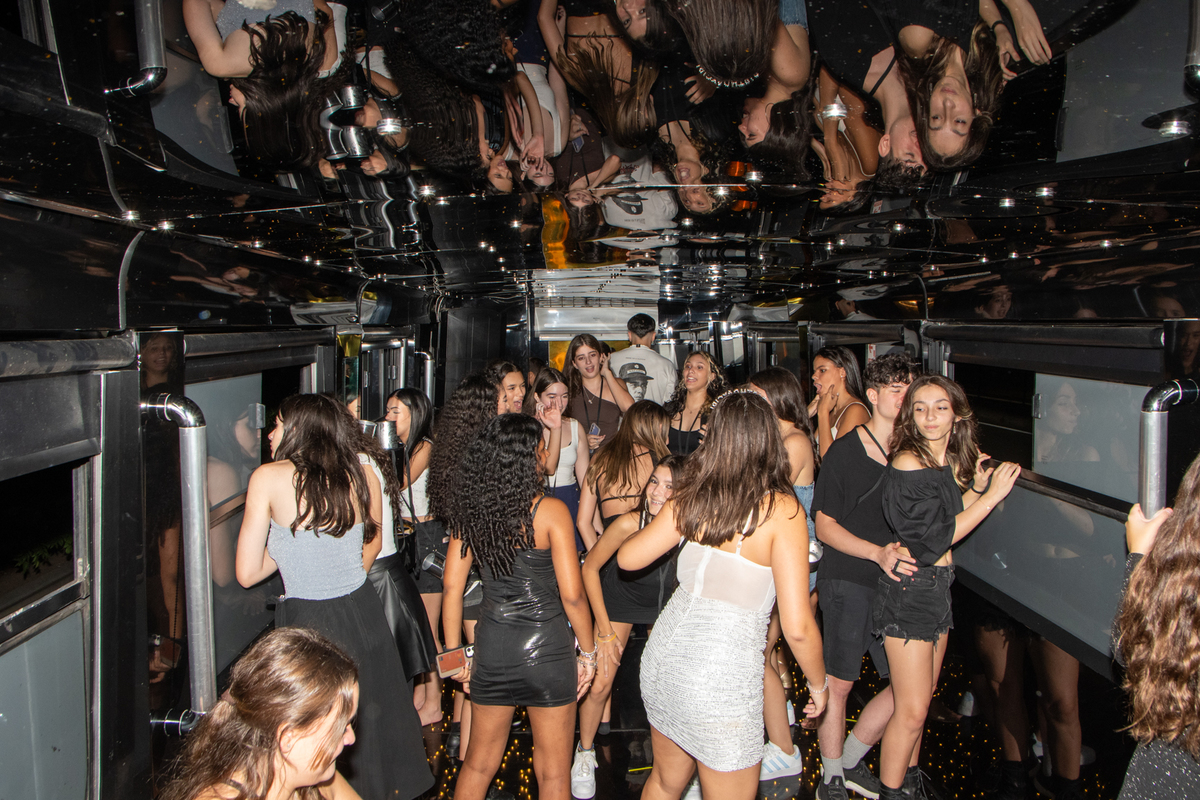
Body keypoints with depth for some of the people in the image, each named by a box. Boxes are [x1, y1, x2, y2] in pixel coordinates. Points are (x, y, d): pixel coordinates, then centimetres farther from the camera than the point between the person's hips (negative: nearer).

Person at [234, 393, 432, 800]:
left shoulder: (269, 478, -10)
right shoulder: (361, 472, 1)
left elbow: (247, 574, -7)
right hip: (364, 613, 4)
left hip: (307, 621, -4)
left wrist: (286, 546, 8)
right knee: (372, 722, 21)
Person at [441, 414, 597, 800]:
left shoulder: (472, 510, -3)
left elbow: (452, 587, 0)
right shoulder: (550, 510, -14)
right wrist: (589, 652, -1)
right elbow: (572, 595, -15)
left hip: (491, 650, 4)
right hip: (547, 651, -4)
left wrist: (455, 652, 11)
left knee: (479, 763, 22)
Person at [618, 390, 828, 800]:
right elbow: (797, 626, -16)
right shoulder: (782, 509, -15)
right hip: (722, 676, -5)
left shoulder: (691, 495, -2)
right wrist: (819, 683, 2)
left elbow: (628, 558, 6)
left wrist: (661, 515, 23)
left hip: (665, 652, 6)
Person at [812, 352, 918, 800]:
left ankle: (850, 760, 27)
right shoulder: (845, 452, -7)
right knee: (838, 683, 4)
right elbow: (824, 526, -8)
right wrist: (878, 552, -18)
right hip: (847, 582, -5)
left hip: (894, 583, 5)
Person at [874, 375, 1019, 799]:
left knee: (922, 697, 19)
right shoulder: (908, 464, -20)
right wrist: (990, 497, -18)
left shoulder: (951, 461, 5)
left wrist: (976, 487, -1)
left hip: (939, 587, 8)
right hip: (909, 591, -8)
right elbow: (932, 539, -20)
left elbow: (951, 517, 12)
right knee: (912, 710, -3)